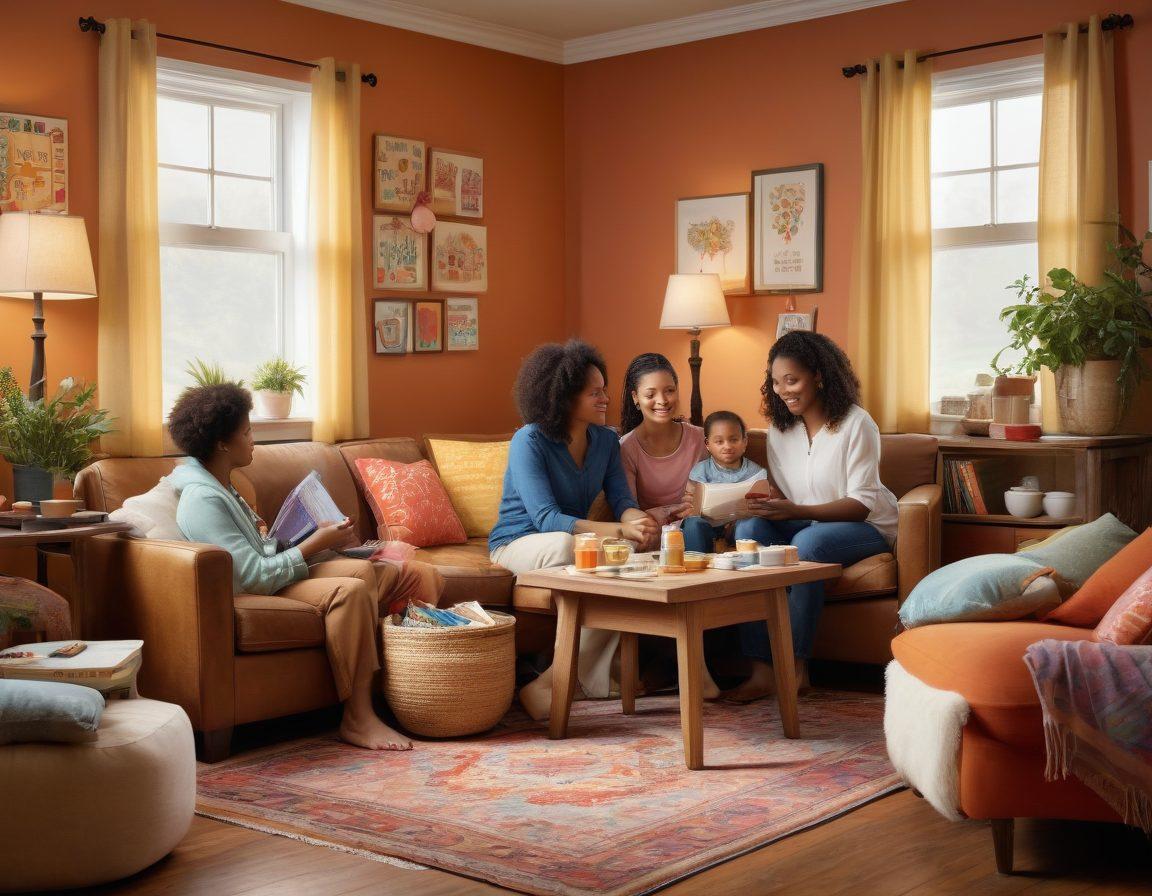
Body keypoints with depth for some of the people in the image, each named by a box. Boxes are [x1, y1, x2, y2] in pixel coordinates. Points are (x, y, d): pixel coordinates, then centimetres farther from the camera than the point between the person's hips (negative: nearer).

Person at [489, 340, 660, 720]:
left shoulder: (605, 440, 3)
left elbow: (622, 501, -5)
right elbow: (546, 518, -28)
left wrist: (638, 520, -32)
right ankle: (590, 676, -26)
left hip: (574, 542, 6)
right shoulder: (530, 440, -18)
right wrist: (619, 530, -39)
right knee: (568, 546, -40)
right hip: (519, 543, -6)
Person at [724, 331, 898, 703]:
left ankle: (795, 665, -25)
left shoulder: (856, 424, -15)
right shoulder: (780, 429, 4)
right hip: (805, 523, 5)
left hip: (867, 527, -5)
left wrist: (796, 511, -32)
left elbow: (862, 503, -19)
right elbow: (784, 499, 6)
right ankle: (761, 669, -30)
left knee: (807, 541, -37)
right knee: (749, 529, -25)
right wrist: (766, 506, -19)